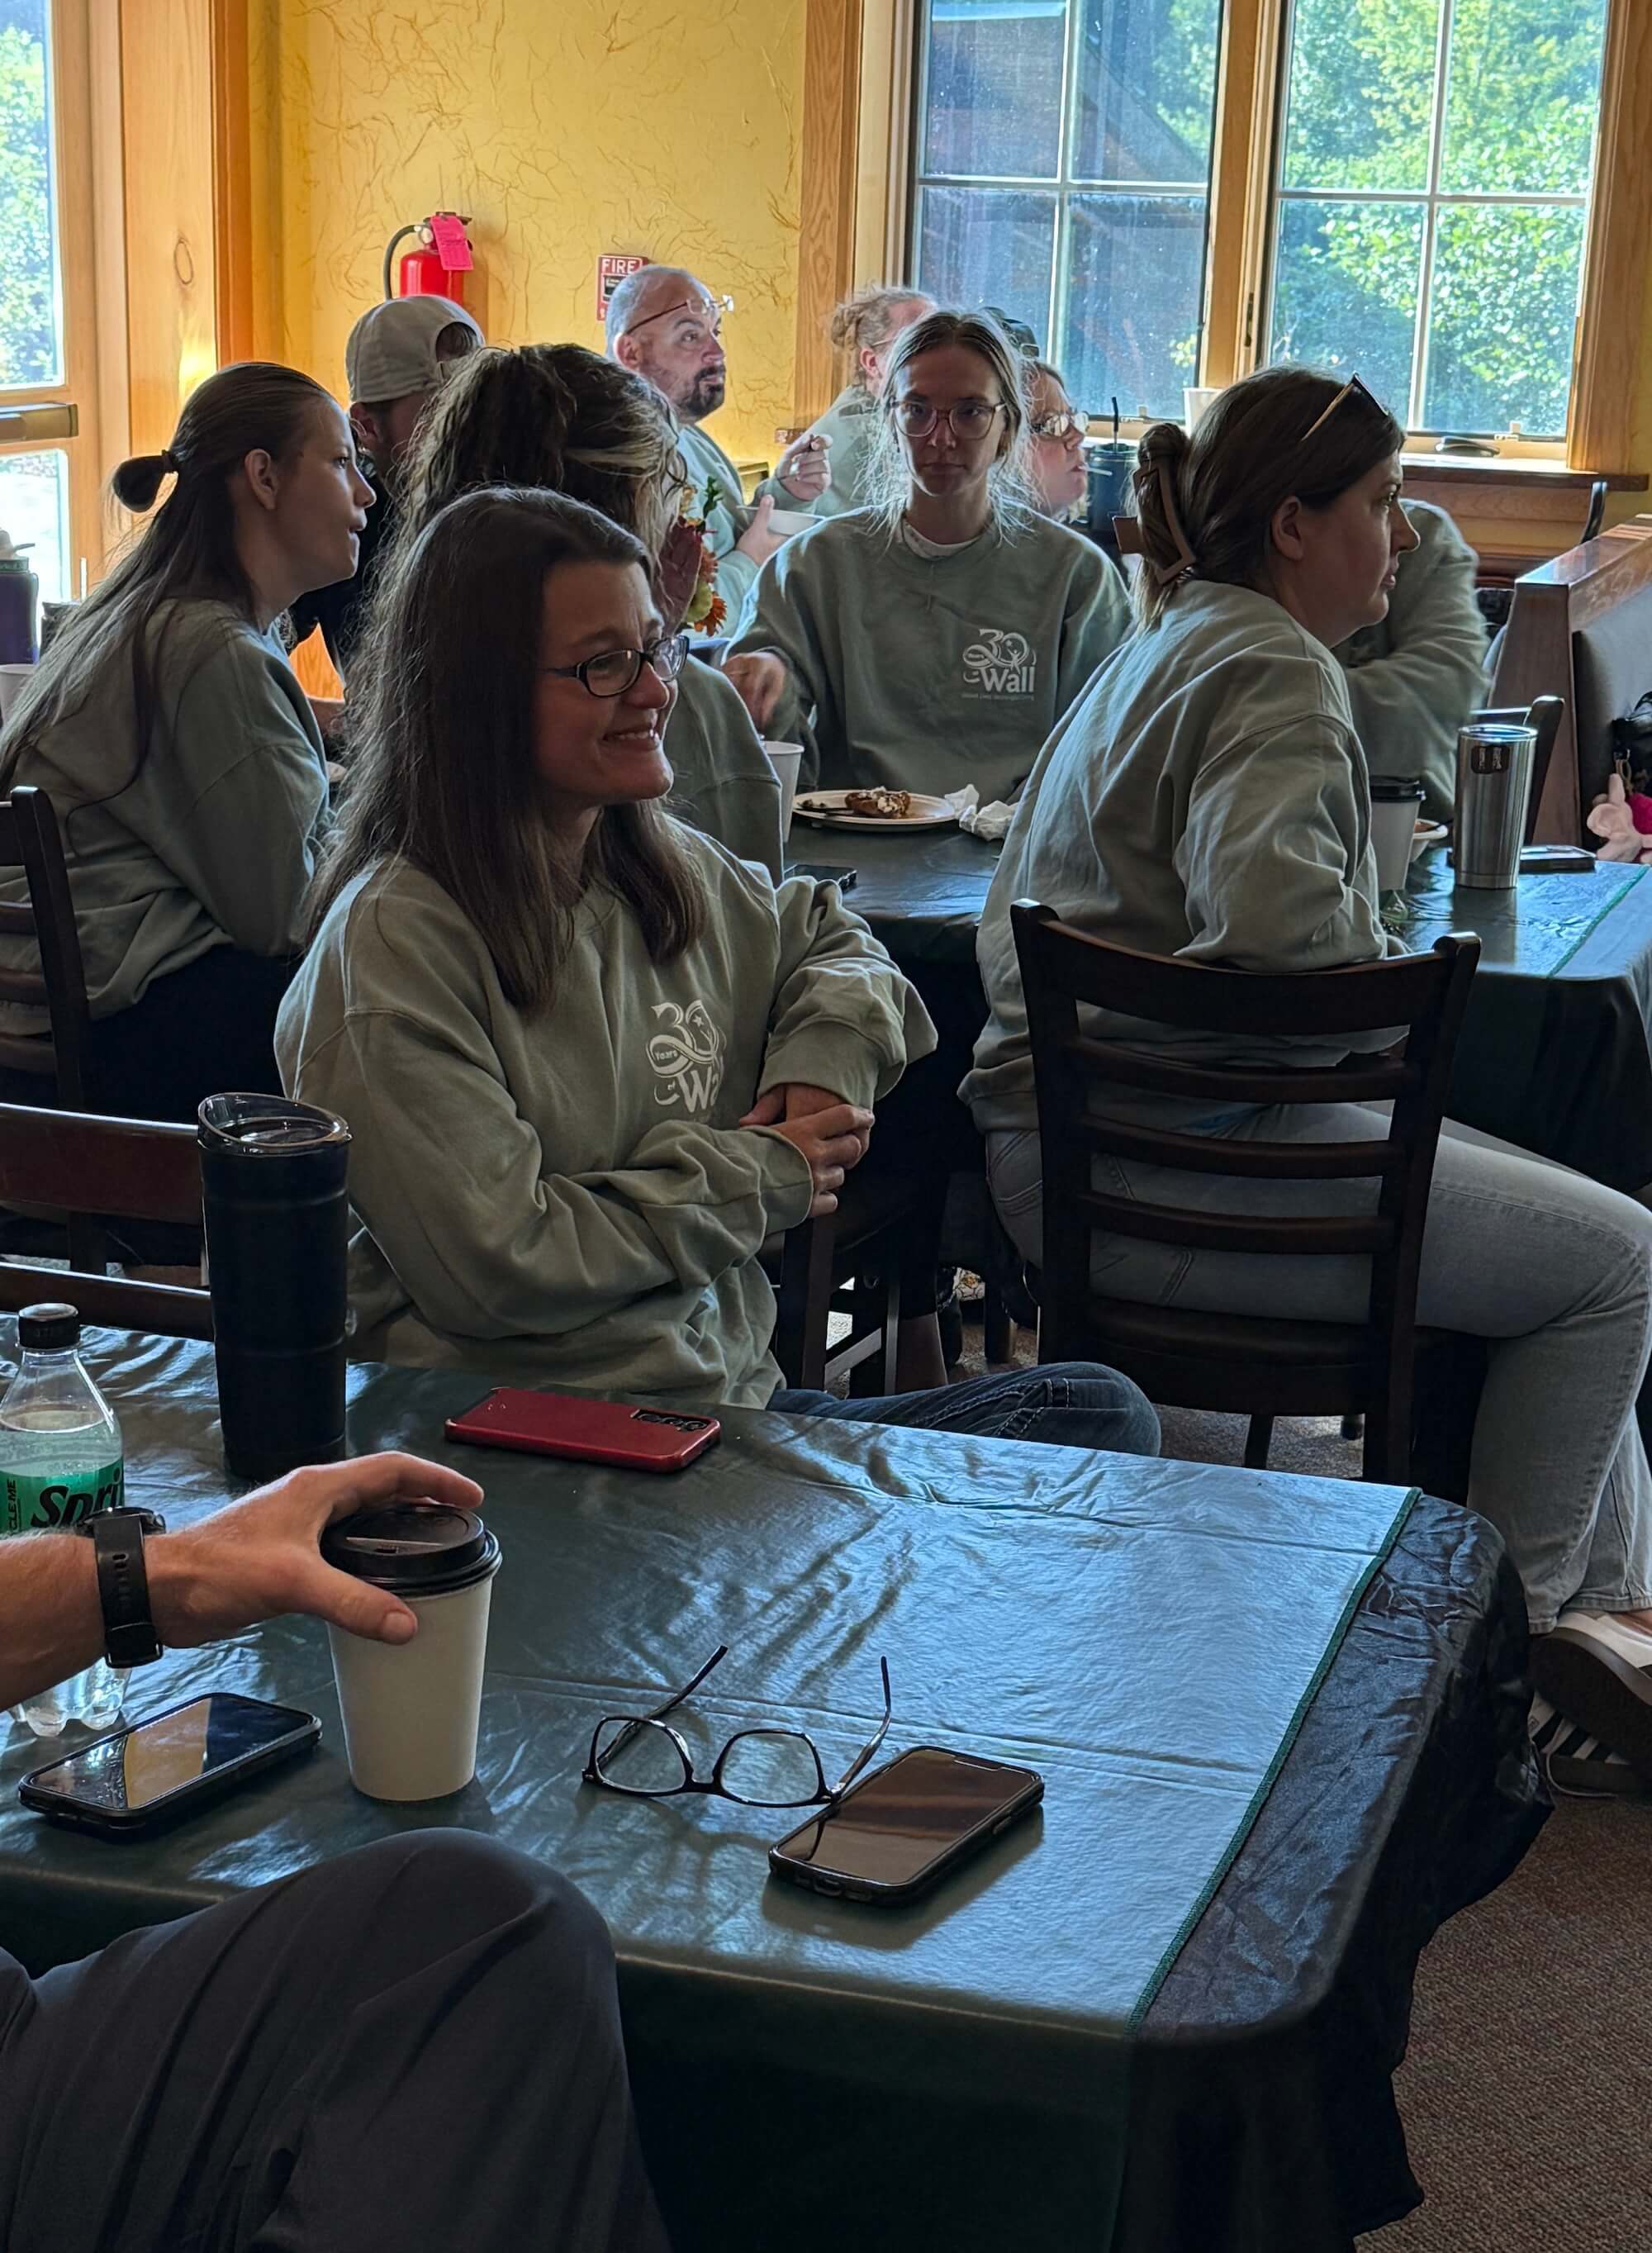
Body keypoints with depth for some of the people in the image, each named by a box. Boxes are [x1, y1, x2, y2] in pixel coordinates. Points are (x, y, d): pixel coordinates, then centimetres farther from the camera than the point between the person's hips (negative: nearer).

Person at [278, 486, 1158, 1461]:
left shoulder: (674, 870, 11)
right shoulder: (392, 942, -13)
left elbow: (823, 934, 33)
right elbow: (495, 1266, -18)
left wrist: (831, 1051, 9)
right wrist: (758, 1179, -6)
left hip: (734, 1400, 9)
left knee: (1103, 1411, -8)